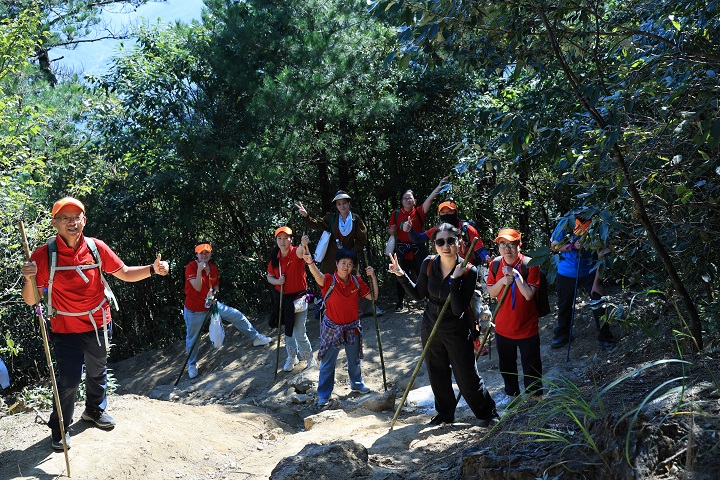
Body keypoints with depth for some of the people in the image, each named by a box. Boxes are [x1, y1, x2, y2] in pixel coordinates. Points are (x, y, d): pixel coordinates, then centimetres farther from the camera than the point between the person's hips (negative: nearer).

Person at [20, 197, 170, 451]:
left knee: (97, 371, 21)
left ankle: (95, 410, 48)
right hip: (66, 329, -3)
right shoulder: (44, 255, -16)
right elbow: (31, 300, -14)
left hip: (98, 324, 4)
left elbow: (125, 273, 0)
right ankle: (59, 428, 19)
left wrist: (152, 269, -16)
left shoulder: (96, 247, -8)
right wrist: (29, 279, -34)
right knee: (69, 379, -5)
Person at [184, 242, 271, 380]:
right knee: (193, 338, 7)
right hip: (194, 310, -5)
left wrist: (214, 293, -7)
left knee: (237, 316, 2)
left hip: (211, 304, 5)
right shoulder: (190, 267, -18)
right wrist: (200, 269, -35)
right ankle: (192, 364, 29)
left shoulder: (213, 268, 1)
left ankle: (256, 337, 16)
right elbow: (197, 287, -27)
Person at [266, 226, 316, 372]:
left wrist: (304, 244, -65)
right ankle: (292, 357, 39)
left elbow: (300, 251, -41)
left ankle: (310, 359, 21)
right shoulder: (274, 258, 0)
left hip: (298, 297, -5)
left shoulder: (296, 253, -16)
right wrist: (277, 281, -13)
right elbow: (269, 277, 10)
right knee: (288, 330, 19)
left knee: (299, 333, -3)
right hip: (282, 298, 5)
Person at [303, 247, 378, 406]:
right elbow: (318, 275, -42)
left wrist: (373, 277, -15)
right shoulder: (329, 280, -19)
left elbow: (373, 296, -1)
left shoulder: (357, 281, -5)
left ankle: (357, 384, 48)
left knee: (354, 360, 23)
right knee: (328, 364, 5)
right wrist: (310, 262, -64)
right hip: (332, 328, -4)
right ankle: (323, 395, 19)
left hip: (352, 328, 4)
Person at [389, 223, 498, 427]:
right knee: (437, 376, 18)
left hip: (456, 330, -4)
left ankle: (487, 412, 29)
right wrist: (401, 275, -10)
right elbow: (418, 294, 1)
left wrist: (455, 280, -34)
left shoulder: (469, 271, -20)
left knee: (467, 377, 5)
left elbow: (459, 309, -26)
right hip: (430, 328, 4)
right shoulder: (429, 264, -9)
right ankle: (445, 413, 39)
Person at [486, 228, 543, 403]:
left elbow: (529, 294, -24)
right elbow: (491, 292, 1)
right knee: (506, 365, 21)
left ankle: (535, 396, 31)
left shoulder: (530, 265, -17)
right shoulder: (496, 264, -3)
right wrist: (502, 281, -17)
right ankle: (512, 393, 43)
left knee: (531, 367, 11)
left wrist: (515, 274, -27)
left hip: (527, 328, -4)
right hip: (503, 327, 5)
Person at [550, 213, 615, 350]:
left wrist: (596, 283, -15)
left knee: (599, 304, -4)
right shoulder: (566, 225, -19)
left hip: (590, 273, -1)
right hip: (566, 275, 1)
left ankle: (605, 337, 16)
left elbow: (601, 258, -14)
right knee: (564, 306, 15)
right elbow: (554, 246, -7)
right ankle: (562, 334, 36)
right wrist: (572, 246, -24)